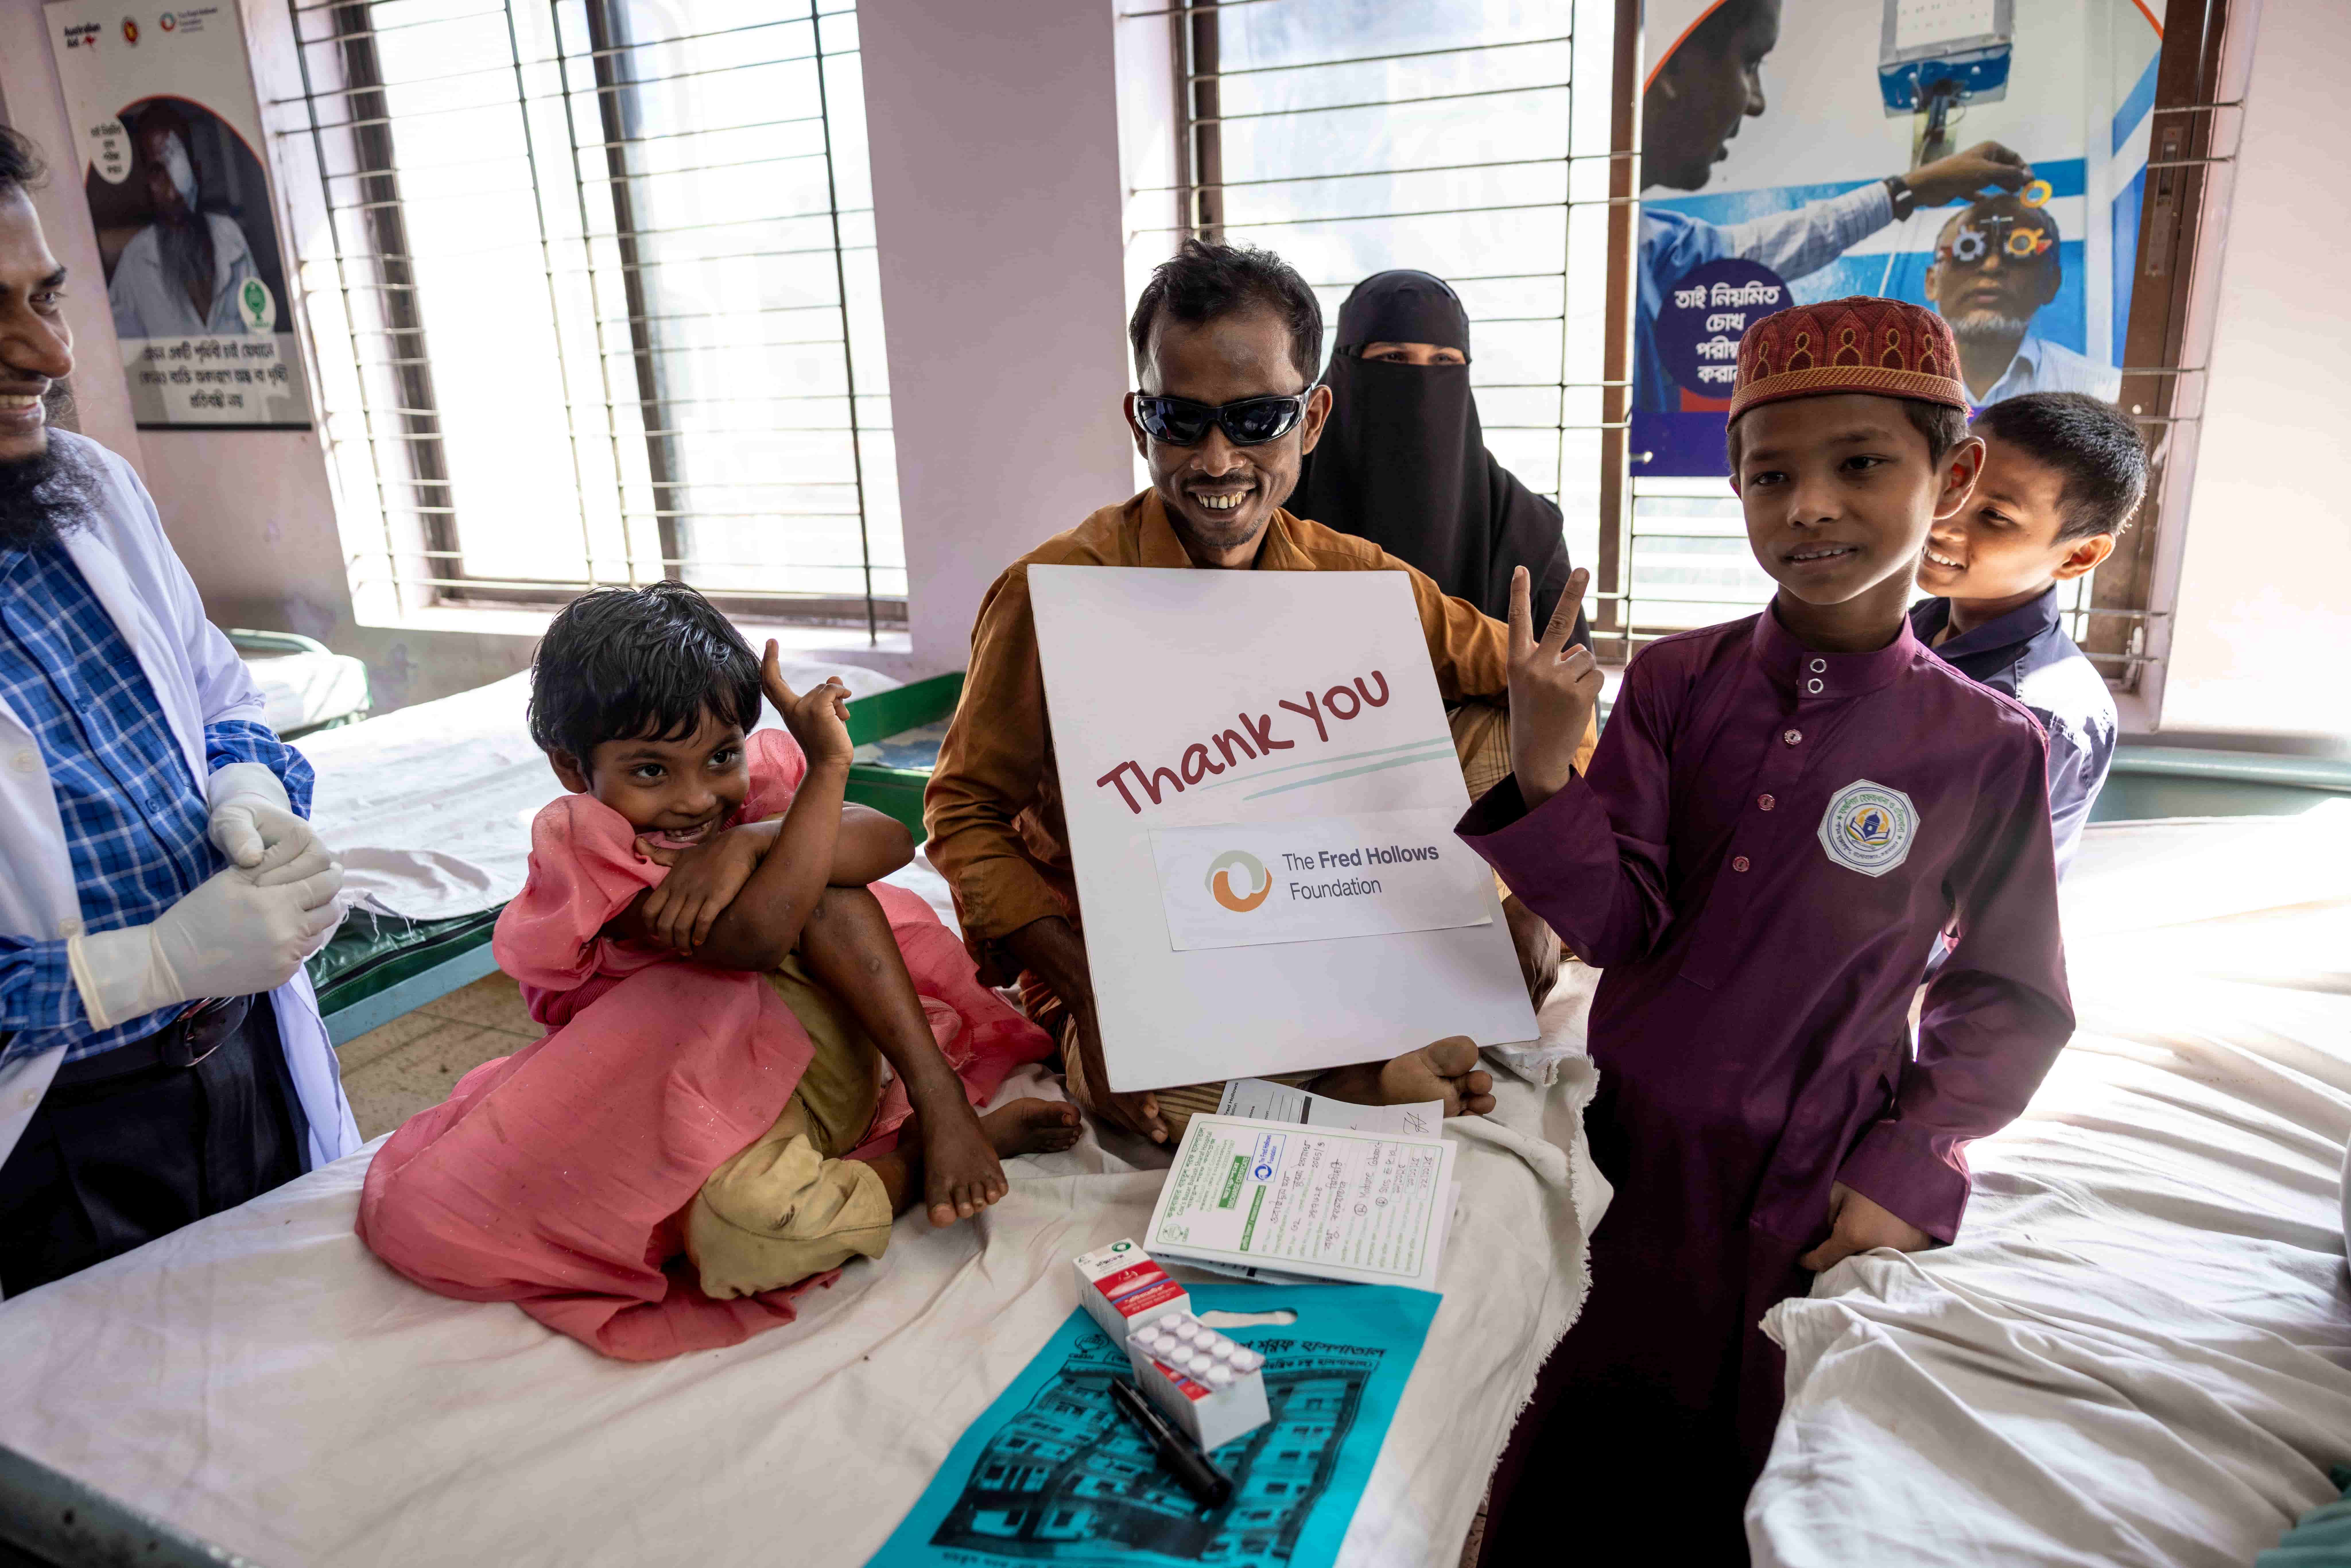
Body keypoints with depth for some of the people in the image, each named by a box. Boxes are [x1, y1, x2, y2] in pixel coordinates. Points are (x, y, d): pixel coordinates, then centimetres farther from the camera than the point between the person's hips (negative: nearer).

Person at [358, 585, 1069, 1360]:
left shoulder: (758, 772, -3)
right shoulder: (579, 844, -18)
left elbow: (892, 843, -20)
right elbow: (756, 937, -33)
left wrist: (749, 842, -33)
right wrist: (828, 765, -30)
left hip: (834, 1043, 3)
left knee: (823, 887, -25)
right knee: (746, 1229, -38)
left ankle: (942, 1104, -25)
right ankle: (919, 1157, -14)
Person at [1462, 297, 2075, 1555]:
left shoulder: (1985, 745, -8)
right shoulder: (1675, 682, -6)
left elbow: (2013, 1001, 2)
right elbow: (1621, 927, -8)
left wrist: (1906, 1174, -7)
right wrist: (1543, 773, -24)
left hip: (1807, 1198, 0)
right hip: (1628, 1151, 1)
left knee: (1737, 1491, 13)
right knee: (1557, 1496, 9)